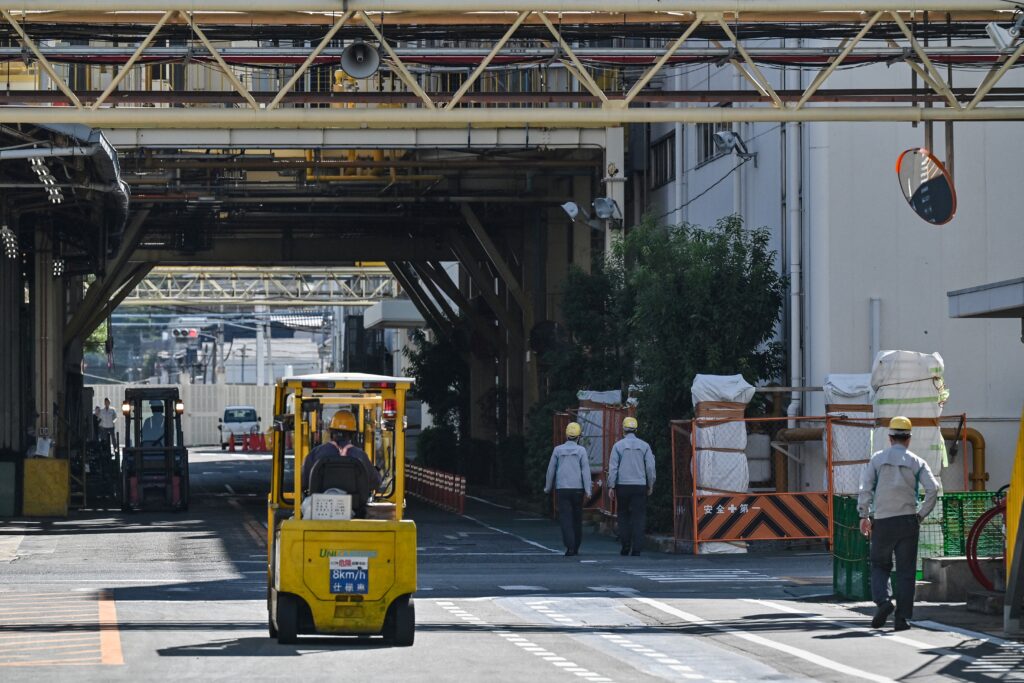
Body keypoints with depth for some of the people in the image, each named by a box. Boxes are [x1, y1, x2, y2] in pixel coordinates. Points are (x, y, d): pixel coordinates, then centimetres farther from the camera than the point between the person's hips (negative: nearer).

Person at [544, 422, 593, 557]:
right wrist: (588, 490, -8)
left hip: (562, 489, 0)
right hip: (577, 489, 0)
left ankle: (570, 547, -19)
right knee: (577, 518, 14)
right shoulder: (581, 450, -1)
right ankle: (576, 548, 22)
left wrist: (548, 487, 19)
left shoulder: (558, 449, 2)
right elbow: (585, 470, -8)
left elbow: (551, 470, 6)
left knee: (565, 519, -5)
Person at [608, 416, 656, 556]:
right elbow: (650, 467, 3)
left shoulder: (618, 445, 0)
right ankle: (636, 548, -7)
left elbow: (613, 467, -3)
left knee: (623, 516, 11)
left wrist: (611, 487, 0)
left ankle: (625, 547, 4)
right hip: (640, 486, 0)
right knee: (638, 517, 0)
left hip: (623, 486, 0)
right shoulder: (644, 445, 3)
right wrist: (650, 486, 13)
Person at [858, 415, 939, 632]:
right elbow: (933, 488, -6)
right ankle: (903, 617, 1)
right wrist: (921, 514, 2)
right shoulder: (916, 462, 5)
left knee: (879, 565, 14)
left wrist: (864, 516, -1)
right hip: (907, 521, 0)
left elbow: (865, 488, -4)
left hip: (882, 521, 0)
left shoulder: (877, 459, 5)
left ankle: (883, 599, -12)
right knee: (906, 570, 5)